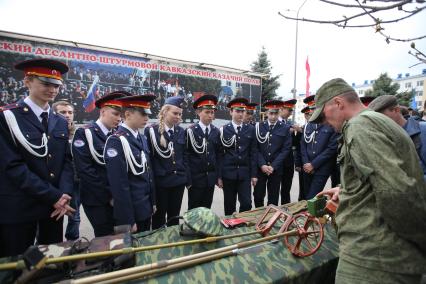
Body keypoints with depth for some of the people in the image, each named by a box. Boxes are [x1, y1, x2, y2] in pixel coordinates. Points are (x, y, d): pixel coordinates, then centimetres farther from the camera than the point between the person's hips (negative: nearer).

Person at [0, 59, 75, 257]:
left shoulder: (60, 122, 8)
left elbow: (66, 161, 4)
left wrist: (64, 195, -11)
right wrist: (54, 196, -17)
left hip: (55, 205, 5)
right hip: (19, 208, -5)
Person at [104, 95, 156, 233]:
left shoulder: (142, 138, 7)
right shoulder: (116, 141, -19)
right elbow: (119, 185, -20)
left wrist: (153, 201, 13)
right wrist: (128, 219, -17)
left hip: (146, 209, 8)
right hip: (130, 212, -7)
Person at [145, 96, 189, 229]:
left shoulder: (181, 132, 5)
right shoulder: (151, 130, -8)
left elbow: (184, 157, 9)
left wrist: (188, 178, 7)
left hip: (179, 180, 4)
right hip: (160, 181, -3)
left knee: (174, 215, 17)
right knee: (159, 216, 14)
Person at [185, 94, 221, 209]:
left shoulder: (216, 131, 4)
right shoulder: (190, 131, -8)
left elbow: (218, 154, 8)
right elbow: (185, 156, -6)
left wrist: (218, 175, 7)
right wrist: (187, 178, -7)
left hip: (211, 178, 4)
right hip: (195, 178, -3)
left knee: (207, 209, 15)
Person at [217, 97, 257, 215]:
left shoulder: (250, 129, 4)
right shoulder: (223, 130, -2)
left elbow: (253, 153, 4)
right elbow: (220, 154, -2)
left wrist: (254, 174, 1)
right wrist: (219, 176, -4)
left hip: (245, 173, 1)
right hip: (228, 173, -1)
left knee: (247, 204, 2)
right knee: (229, 205, 11)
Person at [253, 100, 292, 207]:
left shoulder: (285, 128, 1)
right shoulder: (258, 126, 2)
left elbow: (286, 149, -3)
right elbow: (255, 148, -1)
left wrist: (273, 166, -11)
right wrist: (262, 165, -12)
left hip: (276, 169, 0)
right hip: (260, 168, 0)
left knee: (273, 198, 8)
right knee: (258, 195, 6)